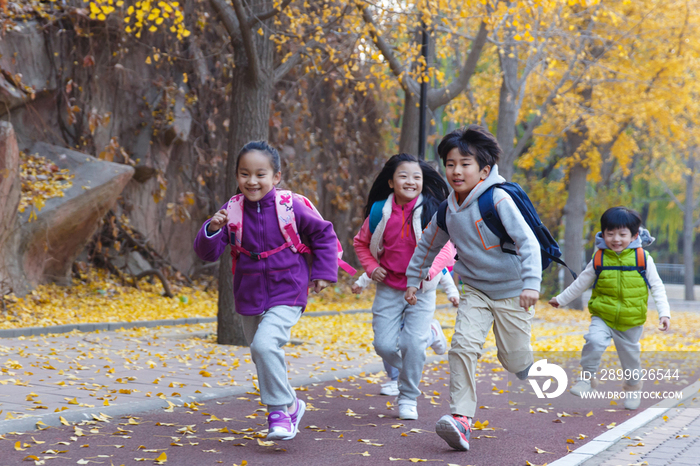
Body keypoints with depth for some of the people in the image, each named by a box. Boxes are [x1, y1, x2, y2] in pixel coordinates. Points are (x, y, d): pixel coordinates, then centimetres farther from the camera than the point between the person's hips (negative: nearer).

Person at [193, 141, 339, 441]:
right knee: (261, 355, 17)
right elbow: (207, 253, -8)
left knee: (266, 344, -25)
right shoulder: (233, 210, -7)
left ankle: (280, 411, -10)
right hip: (248, 296, 5)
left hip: (285, 294, -4)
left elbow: (324, 234, 2)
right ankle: (291, 404, 42)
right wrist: (212, 230, -27)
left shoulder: (290, 206, -13)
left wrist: (323, 272, -2)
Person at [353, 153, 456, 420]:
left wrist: (430, 269, -29)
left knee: (413, 344, -10)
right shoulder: (380, 211, 0)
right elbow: (360, 243, 15)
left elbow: (446, 248, -11)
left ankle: (408, 398, 11)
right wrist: (371, 268, -1)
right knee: (384, 345, -5)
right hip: (388, 288, 2)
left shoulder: (431, 211, -7)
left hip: (421, 290, -2)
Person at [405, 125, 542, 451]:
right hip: (475, 291, 4)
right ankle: (461, 418, -19)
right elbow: (428, 245, 17)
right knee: (463, 345, -18)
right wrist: (413, 278, 21)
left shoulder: (498, 200, -20)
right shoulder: (448, 210, -1)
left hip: (511, 292, -4)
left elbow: (527, 241, -25)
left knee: (514, 360, 4)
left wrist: (531, 283, -34)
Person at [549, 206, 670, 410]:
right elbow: (582, 283, 11)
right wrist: (561, 299, 17)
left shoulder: (642, 258, -7)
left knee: (630, 353, 13)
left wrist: (664, 313, -8)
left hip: (631, 322, 0)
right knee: (594, 341, -26)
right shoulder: (599, 259, -4)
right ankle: (587, 378, -6)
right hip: (602, 316, 0)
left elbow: (657, 287, 0)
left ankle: (633, 386, 41)